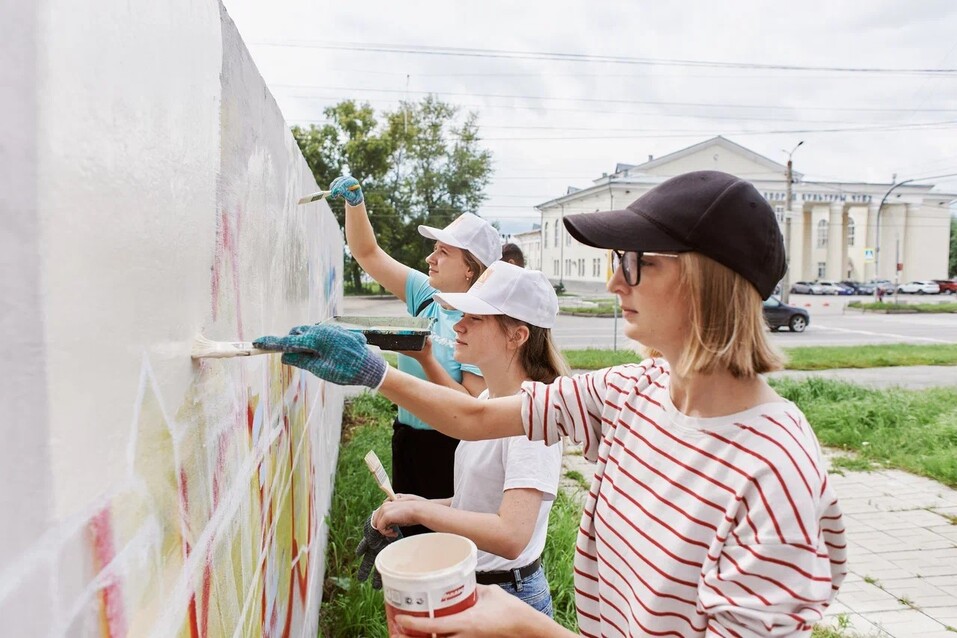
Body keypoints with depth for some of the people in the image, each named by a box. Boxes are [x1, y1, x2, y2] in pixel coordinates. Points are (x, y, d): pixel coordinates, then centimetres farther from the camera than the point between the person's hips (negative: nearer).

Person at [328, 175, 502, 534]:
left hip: (449, 445, -7)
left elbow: (474, 406, -24)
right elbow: (367, 254, 6)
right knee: (406, 531, 22)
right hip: (407, 436, 7)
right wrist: (355, 202, -6)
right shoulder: (426, 295, 0)